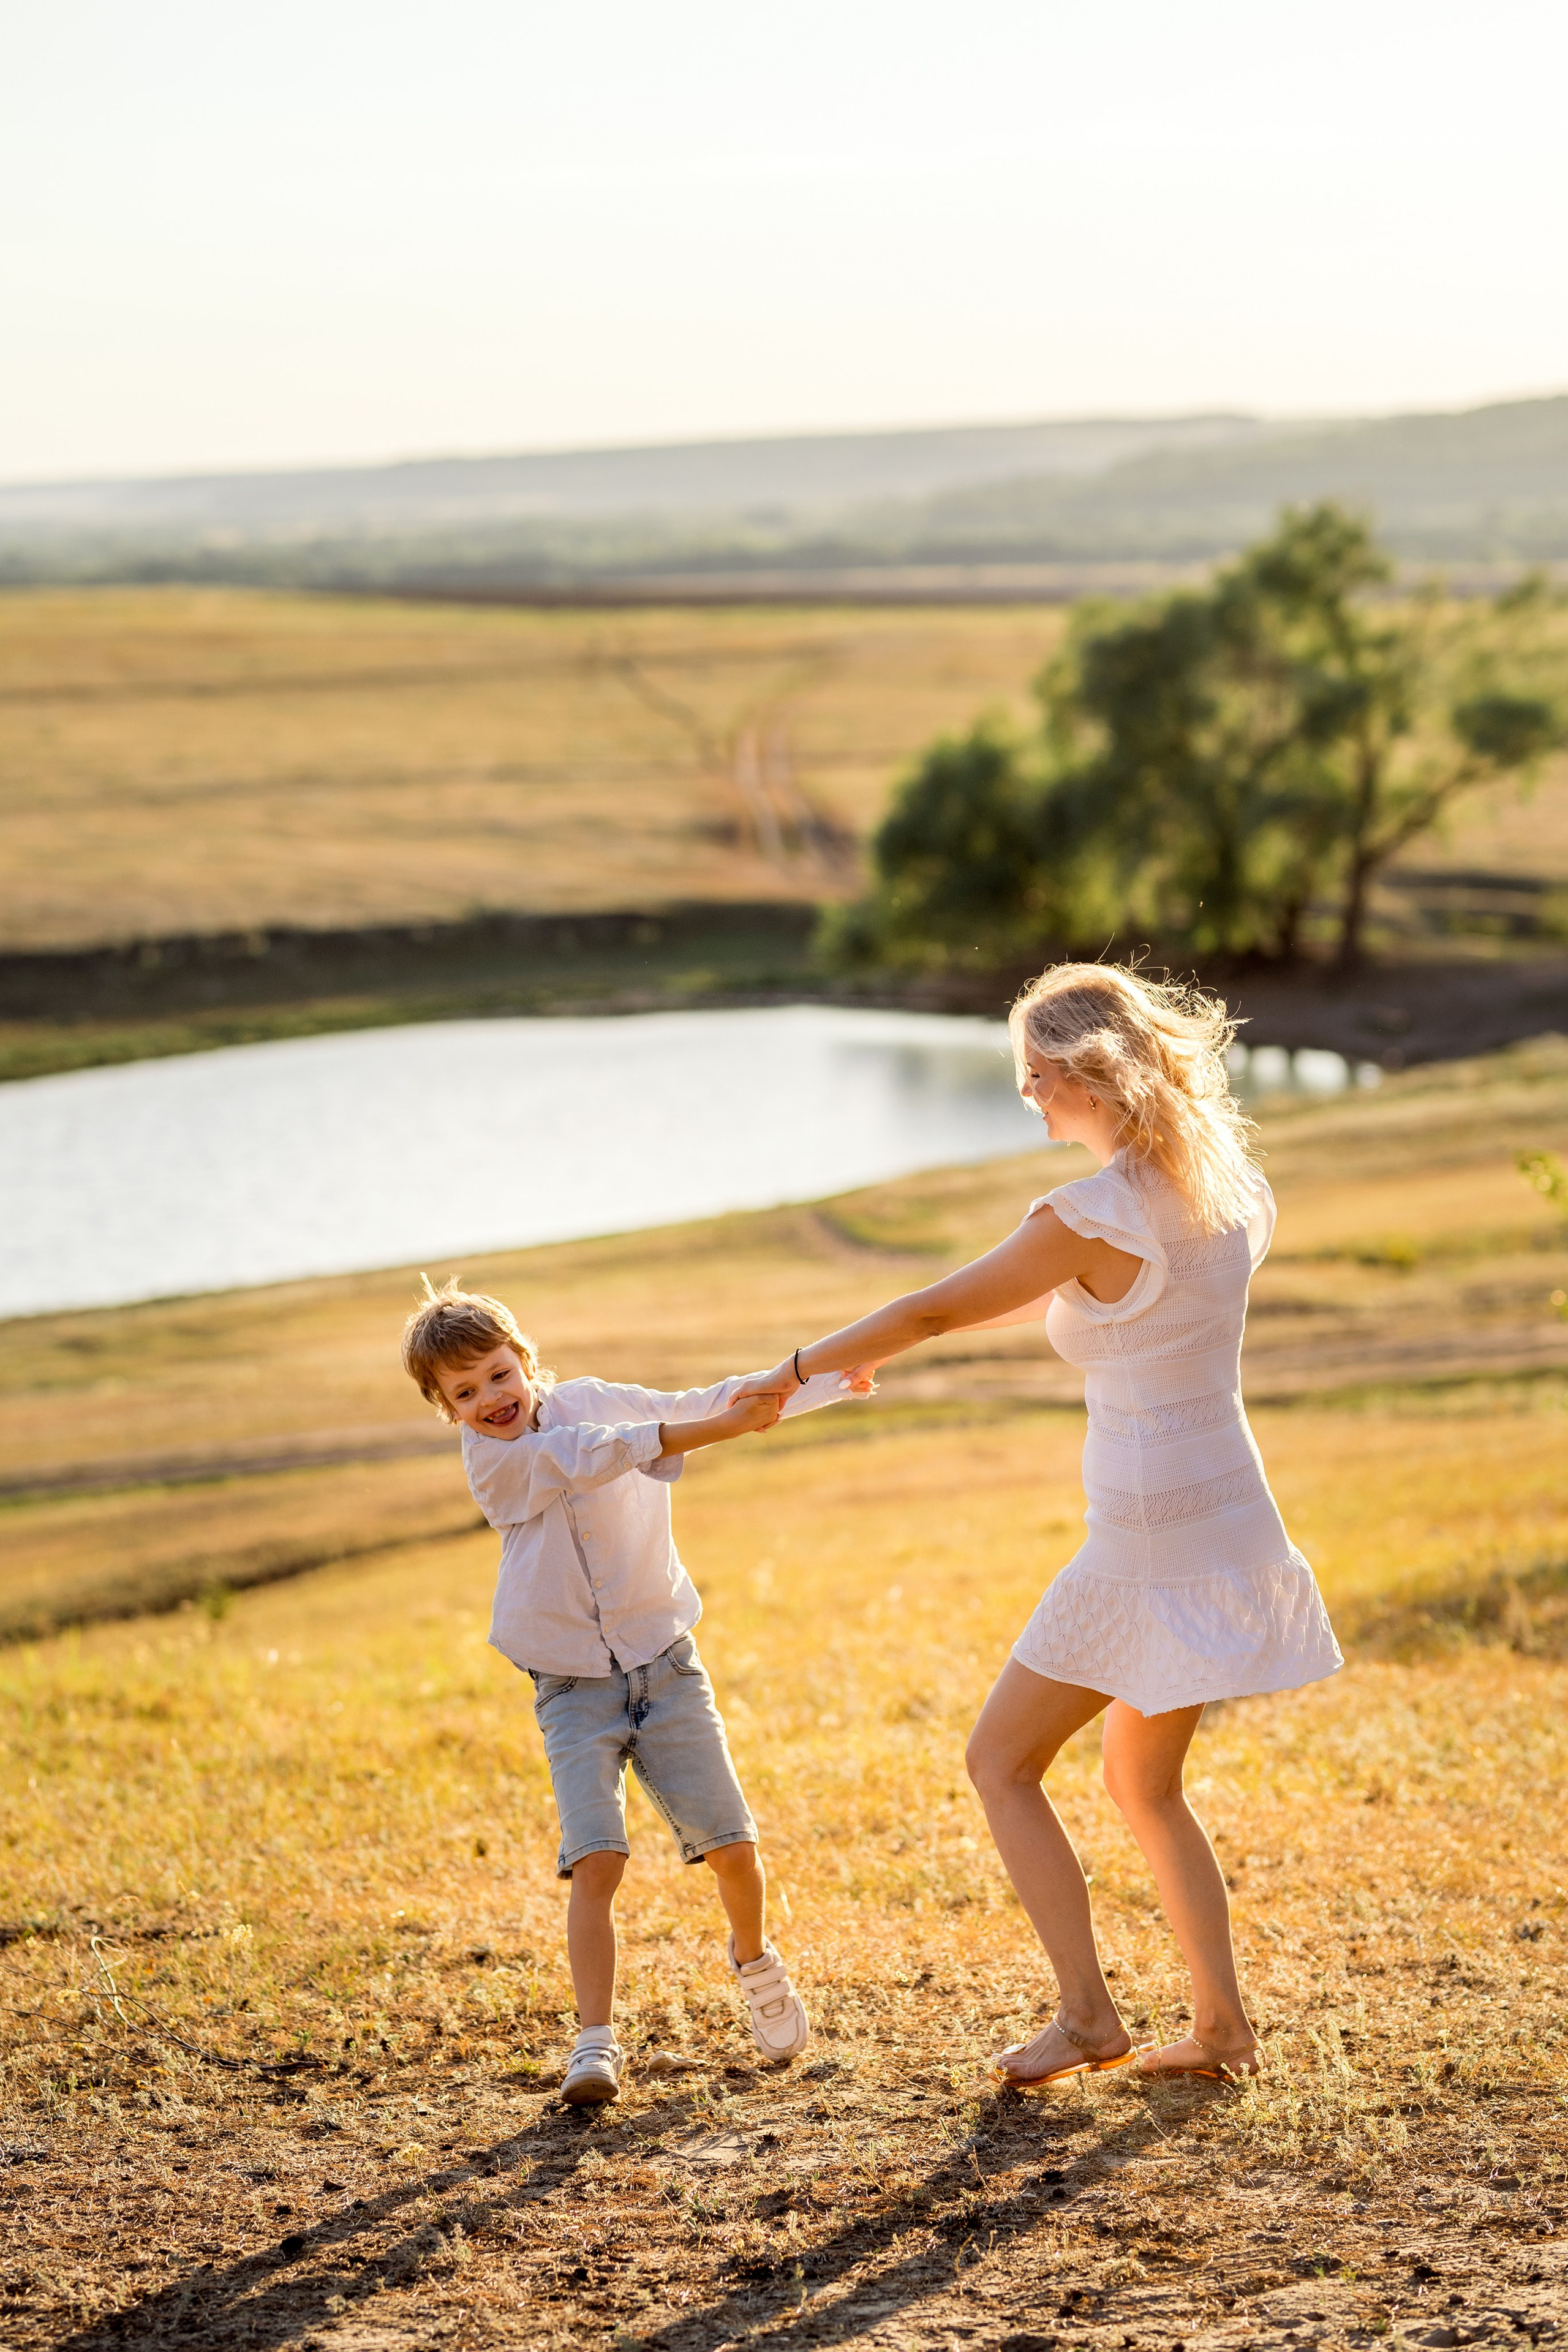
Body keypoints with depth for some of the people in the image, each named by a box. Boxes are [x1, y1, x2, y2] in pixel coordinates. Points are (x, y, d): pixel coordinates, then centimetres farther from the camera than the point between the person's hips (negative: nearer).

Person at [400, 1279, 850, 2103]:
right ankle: (597, 2039, -12)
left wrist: (844, 1371, -1)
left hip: (665, 1665, 2)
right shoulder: (492, 1460, -11)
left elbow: (712, 1404, 5)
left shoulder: (591, 1400, 0)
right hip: (574, 1689, -2)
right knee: (596, 1860, -19)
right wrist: (722, 1427, -34)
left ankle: (754, 1961, 26)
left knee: (731, 1846, -3)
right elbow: (596, 1454, -24)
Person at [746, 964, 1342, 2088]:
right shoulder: (1229, 1188, 6)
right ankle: (1223, 2025, 17)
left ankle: (1088, 2016, 3)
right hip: (1234, 1519, 8)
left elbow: (937, 1310, -10)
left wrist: (805, 1365, 6)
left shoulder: (1093, 1217, -18)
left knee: (1002, 1762, 8)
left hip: (1147, 1539, -8)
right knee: (1145, 1782, 22)